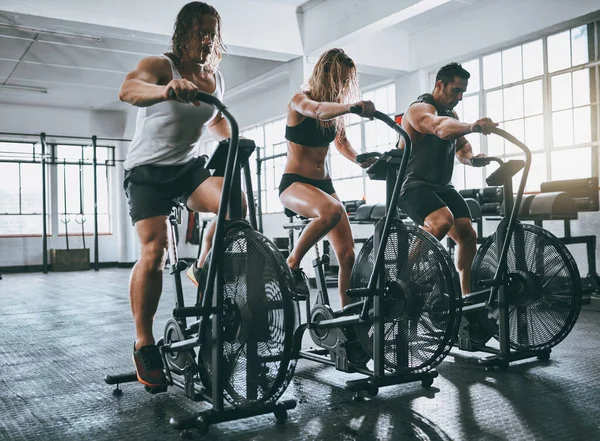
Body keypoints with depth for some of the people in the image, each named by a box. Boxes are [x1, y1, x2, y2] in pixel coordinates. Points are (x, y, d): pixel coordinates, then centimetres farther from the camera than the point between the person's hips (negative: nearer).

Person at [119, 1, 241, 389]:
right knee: (154, 251, -17)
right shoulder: (160, 66, -12)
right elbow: (127, 89, -36)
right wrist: (167, 89, -55)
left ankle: (203, 270, -2)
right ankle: (144, 344, -4)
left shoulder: (215, 79, 6)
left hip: (189, 166, 5)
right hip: (148, 169, -5)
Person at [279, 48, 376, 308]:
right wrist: (353, 106, -51)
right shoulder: (300, 100, -9)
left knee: (347, 255, -5)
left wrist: (363, 160, 4)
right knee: (331, 210, -40)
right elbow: (318, 111, -33)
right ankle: (292, 264, -20)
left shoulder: (335, 109, 11)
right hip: (294, 183, -7)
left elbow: (341, 143, 24)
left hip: (323, 184, 7)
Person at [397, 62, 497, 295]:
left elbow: (462, 148, 21)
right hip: (412, 185, -8)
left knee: (467, 234, -4)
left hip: (441, 186, 8)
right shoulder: (421, 109, -13)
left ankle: (467, 294, 8)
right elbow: (441, 128, -36)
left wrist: (472, 157, -4)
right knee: (443, 221, -33)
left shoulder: (451, 114, 17)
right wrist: (472, 126, -56)